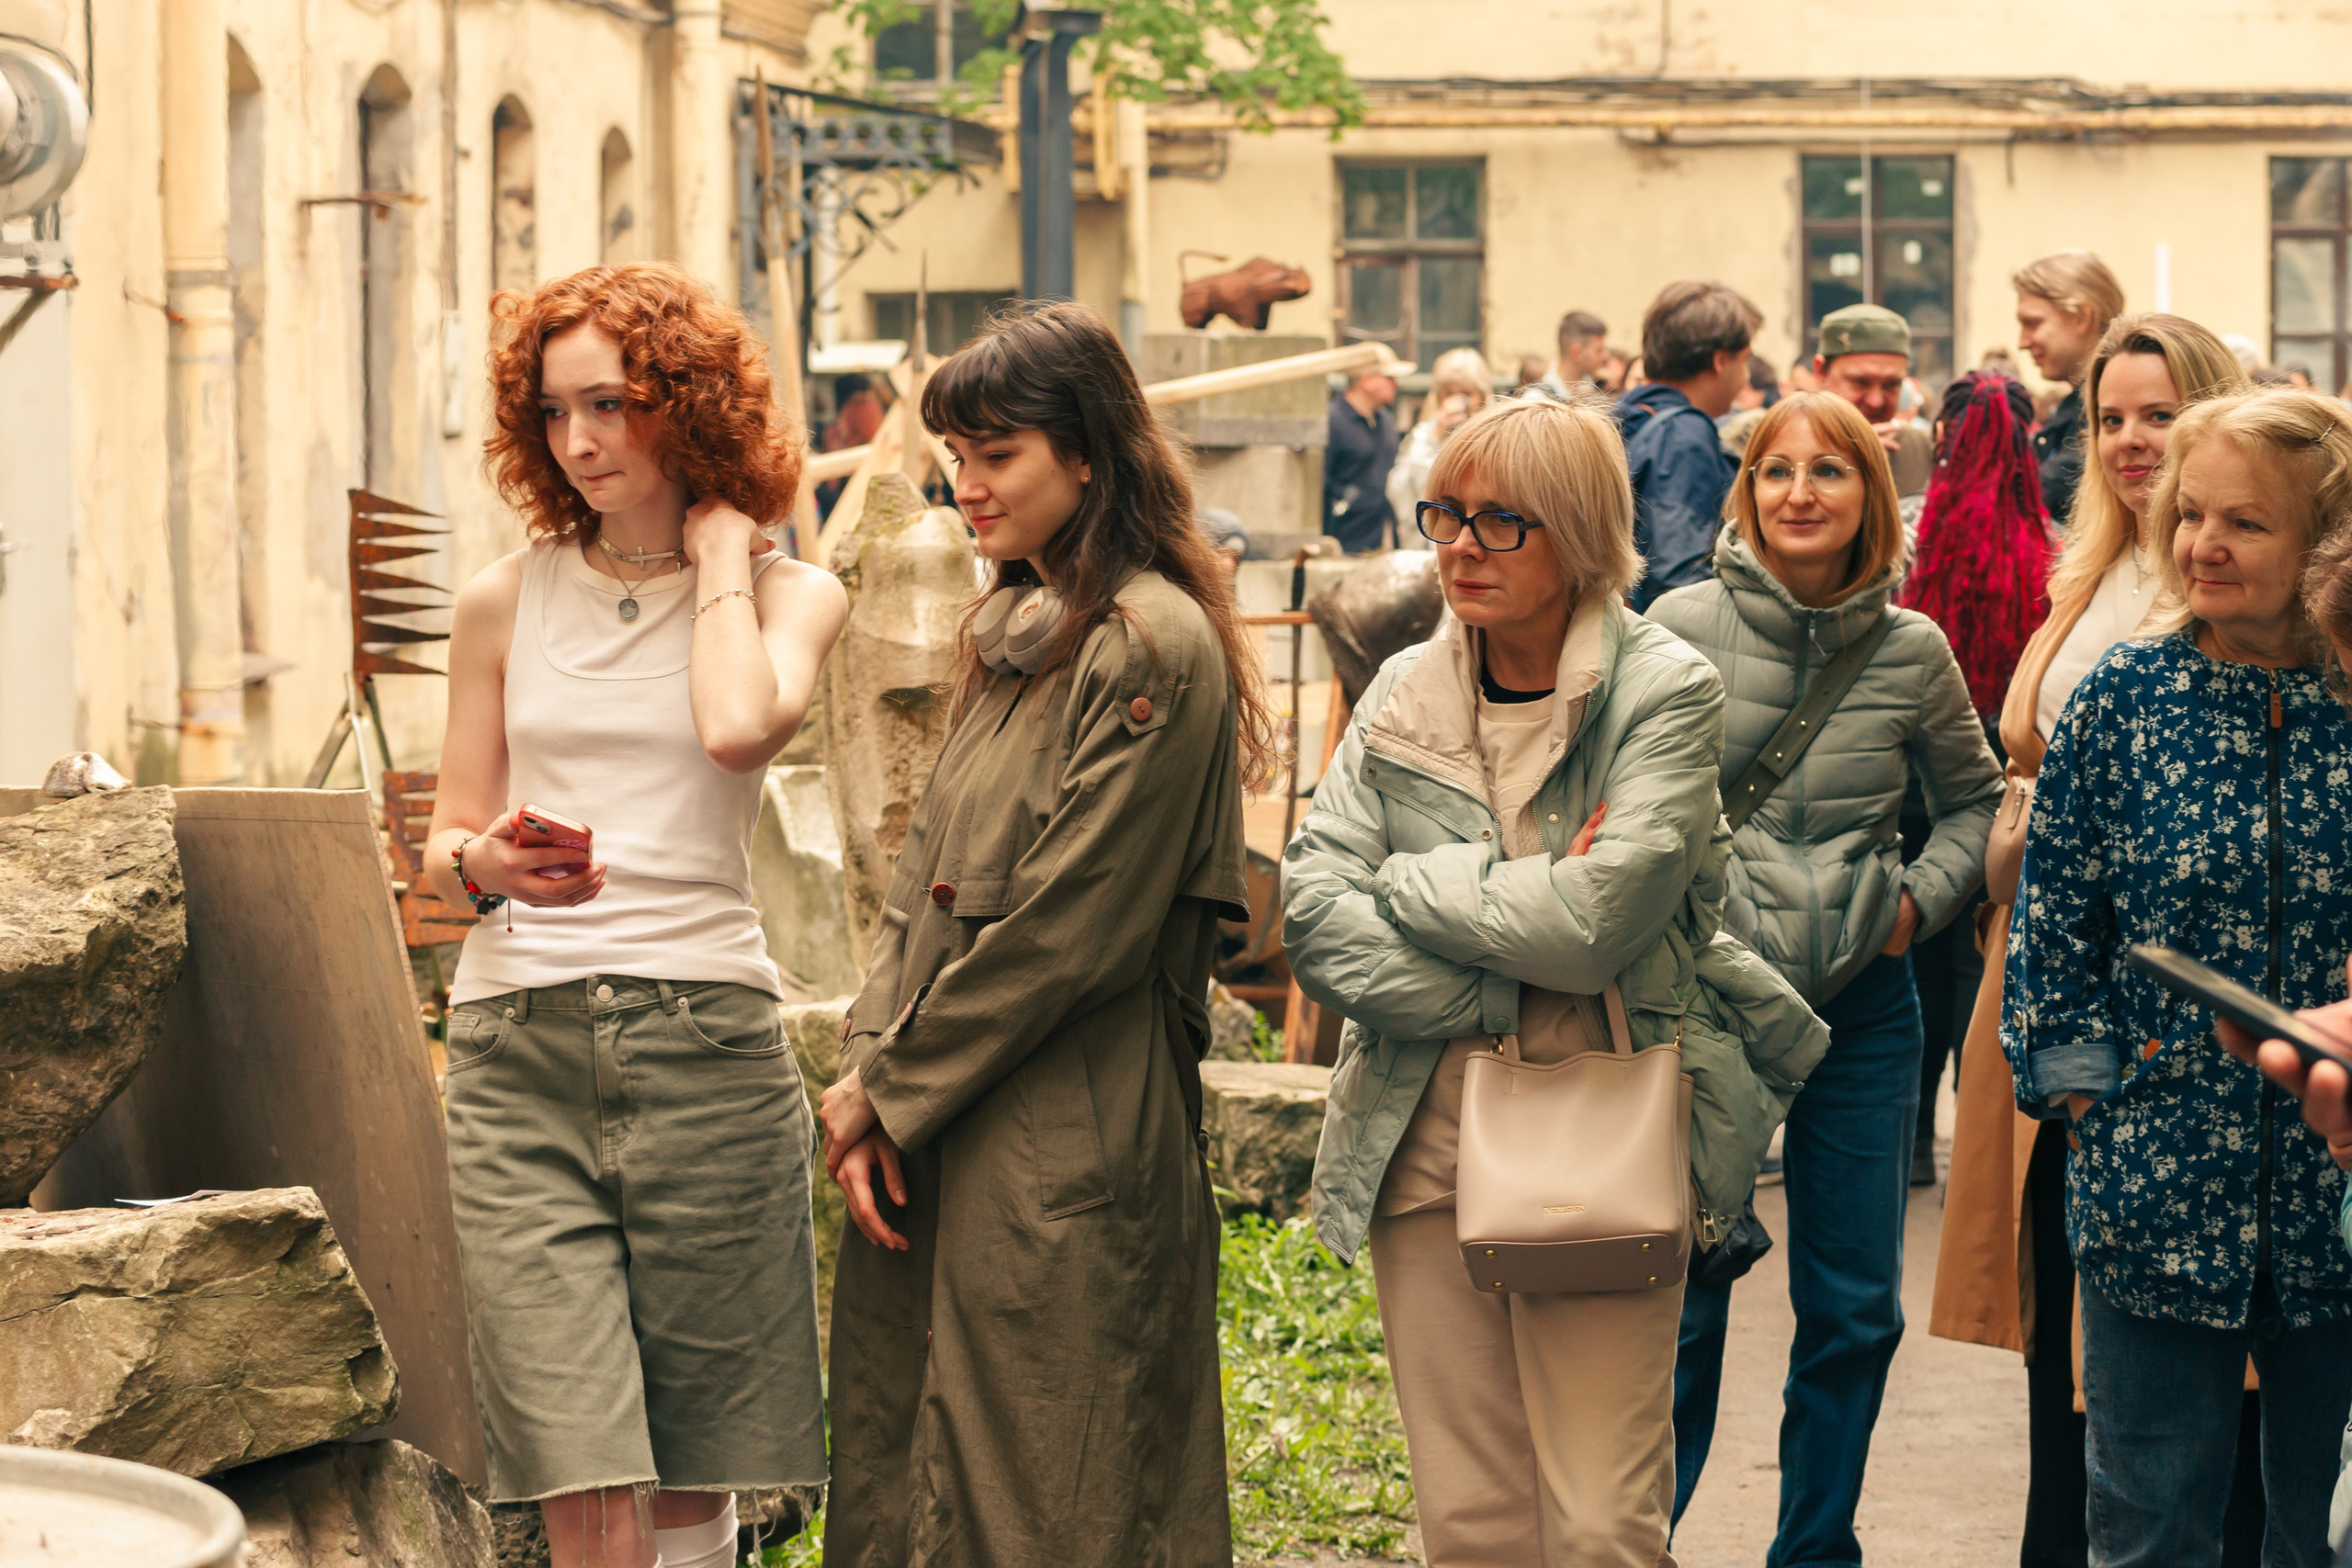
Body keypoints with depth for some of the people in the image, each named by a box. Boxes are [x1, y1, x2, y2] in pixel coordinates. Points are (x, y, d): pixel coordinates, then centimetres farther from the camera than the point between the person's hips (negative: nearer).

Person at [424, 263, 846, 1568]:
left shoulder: (789, 595, 7)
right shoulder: (506, 601, 12)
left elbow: (739, 727, -15)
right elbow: (445, 843, 14)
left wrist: (719, 550, -1)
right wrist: (489, 865, -9)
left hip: (704, 1031, 0)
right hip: (518, 1033, 1)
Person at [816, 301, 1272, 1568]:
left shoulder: (1154, 650, -13)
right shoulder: (1011, 633, 14)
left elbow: (1070, 932, -16)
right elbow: (924, 877, 13)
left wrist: (894, 1086, -9)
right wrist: (865, 1074, 0)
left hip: (1066, 1155, -8)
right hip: (935, 1142, 9)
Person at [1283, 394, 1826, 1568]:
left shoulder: (1667, 692, -5)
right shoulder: (1401, 696, 8)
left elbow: (1595, 919, -18)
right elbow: (1313, 915, -2)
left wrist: (1414, 883, -5)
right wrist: (1509, 954, -12)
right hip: (1427, 1142, 4)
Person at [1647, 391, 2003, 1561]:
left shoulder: (1913, 653, 2)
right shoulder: (1682, 631, -5)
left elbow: (1975, 798, 18)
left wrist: (1922, 897, 4)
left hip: (1863, 999, 3)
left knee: (1855, 1309, 7)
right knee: (1684, 1300, -1)